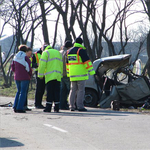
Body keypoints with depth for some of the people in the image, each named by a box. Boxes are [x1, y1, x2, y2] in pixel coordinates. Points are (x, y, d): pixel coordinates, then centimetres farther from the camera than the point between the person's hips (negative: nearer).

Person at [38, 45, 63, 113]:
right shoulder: (58, 52, 22)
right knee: (57, 92, 5)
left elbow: (42, 64, -6)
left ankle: (48, 108, -9)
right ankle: (56, 108, 2)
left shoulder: (46, 52, 3)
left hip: (50, 76, -5)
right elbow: (61, 65, 20)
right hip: (58, 76, 5)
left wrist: (41, 75, -2)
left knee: (50, 92, -6)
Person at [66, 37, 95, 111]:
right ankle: (80, 106, -10)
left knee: (73, 90, 11)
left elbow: (68, 63, 21)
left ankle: (72, 106, 9)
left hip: (73, 75, 7)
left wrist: (68, 73, 28)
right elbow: (87, 61, -15)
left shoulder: (69, 51, 14)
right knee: (81, 90, -5)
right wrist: (91, 71, -13)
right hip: (80, 74, -7)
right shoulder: (81, 50, -10)